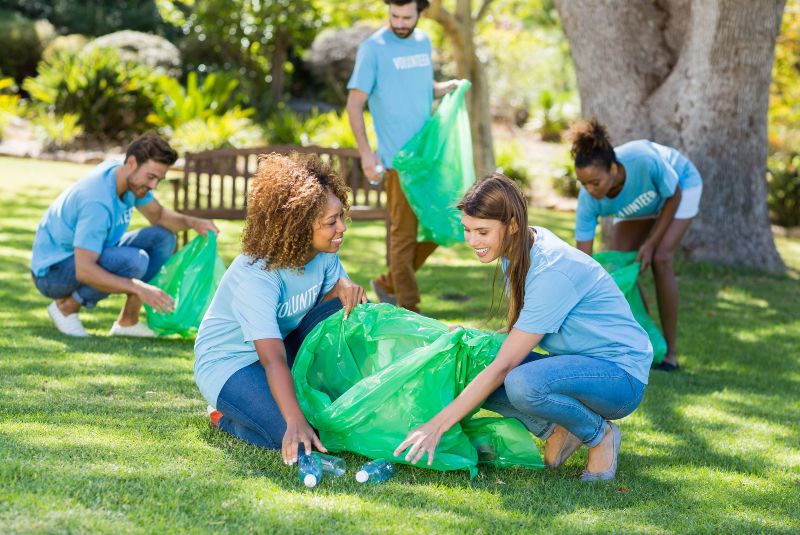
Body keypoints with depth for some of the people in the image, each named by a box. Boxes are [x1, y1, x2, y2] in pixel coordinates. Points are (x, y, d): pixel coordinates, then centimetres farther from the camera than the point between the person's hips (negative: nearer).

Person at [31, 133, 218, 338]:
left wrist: (192, 222, -9)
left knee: (163, 238, -2)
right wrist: (139, 288, -41)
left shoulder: (132, 178, -5)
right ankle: (67, 306, -11)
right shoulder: (97, 201, -32)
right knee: (135, 260, -32)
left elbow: (158, 215, 12)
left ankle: (127, 321, 0)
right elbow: (84, 271, -36)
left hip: (91, 257, 9)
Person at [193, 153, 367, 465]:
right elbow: (272, 358, -41)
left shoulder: (323, 252, -11)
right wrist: (295, 424, -52)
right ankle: (225, 416, 1)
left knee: (353, 310, -15)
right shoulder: (256, 275, -33)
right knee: (294, 439, -28)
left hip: (286, 341, 7)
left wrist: (342, 286, -22)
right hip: (228, 362, -7)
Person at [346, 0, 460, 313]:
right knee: (404, 233, -2)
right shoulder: (373, 48, -9)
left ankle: (389, 284, 25)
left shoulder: (423, 42, 10)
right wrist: (365, 152, -16)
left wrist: (446, 88, 3)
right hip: (398, 159, -7)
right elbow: (354, 103, -9)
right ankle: (408, 308, 7)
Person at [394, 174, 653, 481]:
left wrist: (436, 426, -26)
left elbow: (504, 366, -27)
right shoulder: (518, 250, 1)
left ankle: (600, 435, -9)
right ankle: (554, 430, 0)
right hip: (576, 363, 8)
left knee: (522, 384, -36)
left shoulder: (552, 271, -26)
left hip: (620, 375, -8)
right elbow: (521, 333, 12)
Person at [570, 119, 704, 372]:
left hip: (680, 184, -4)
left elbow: (673, 196, -22)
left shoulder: (645, 160, -44)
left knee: (660, 260, -19)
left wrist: (651, 243, -23)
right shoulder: (589, 200, -33)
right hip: (638, 203, 4)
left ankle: (670, 351, -10)